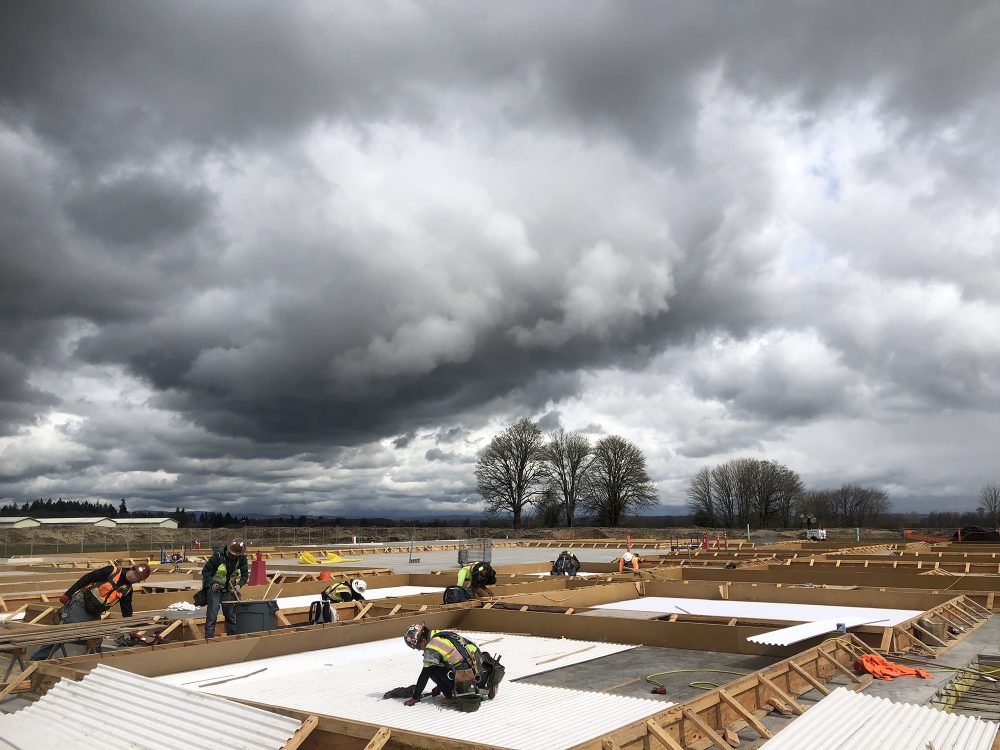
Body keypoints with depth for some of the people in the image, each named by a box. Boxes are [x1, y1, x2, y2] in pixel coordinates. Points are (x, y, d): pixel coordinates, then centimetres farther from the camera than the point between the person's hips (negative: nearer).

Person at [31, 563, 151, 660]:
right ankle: (36, 659, -5)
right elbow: (87, 579, -12)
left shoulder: (127, 589, 5)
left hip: (95, 614, 7)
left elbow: (127, 611, 10)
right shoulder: (112, 571, -12)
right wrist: (67, 594, -14)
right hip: (80, 605, -7)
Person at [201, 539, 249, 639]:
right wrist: (212, 583, -26)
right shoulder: (218, 556, -24)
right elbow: (205, 571, -14)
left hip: (229, 589, 4)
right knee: (212, 615, -11)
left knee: (231, 615, 10)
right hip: (214, 588, -4)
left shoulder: (241, 558, -12)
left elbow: (245, 574, -3)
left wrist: (239, 585, -21)